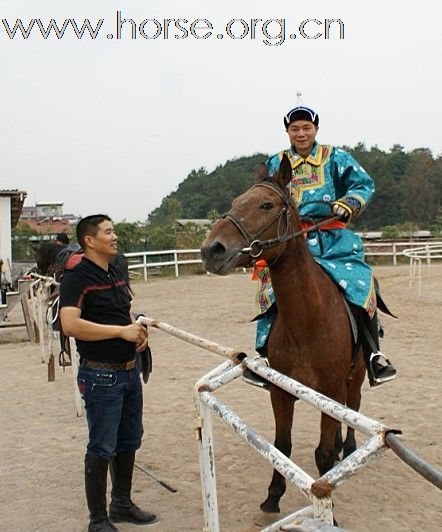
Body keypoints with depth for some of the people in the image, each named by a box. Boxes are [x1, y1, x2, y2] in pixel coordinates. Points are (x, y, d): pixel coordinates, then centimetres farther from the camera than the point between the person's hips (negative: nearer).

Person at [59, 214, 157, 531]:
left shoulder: (117, 274, 11)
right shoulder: (77, 279, -16)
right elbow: (70, 325, -30)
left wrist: (139, 331, 3)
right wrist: (121, 330, -26)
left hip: (129, 371, 9)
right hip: (101, 376, -9)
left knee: (129, 441, 19)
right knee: (102, 448, 2)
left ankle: (122, 503, 37)